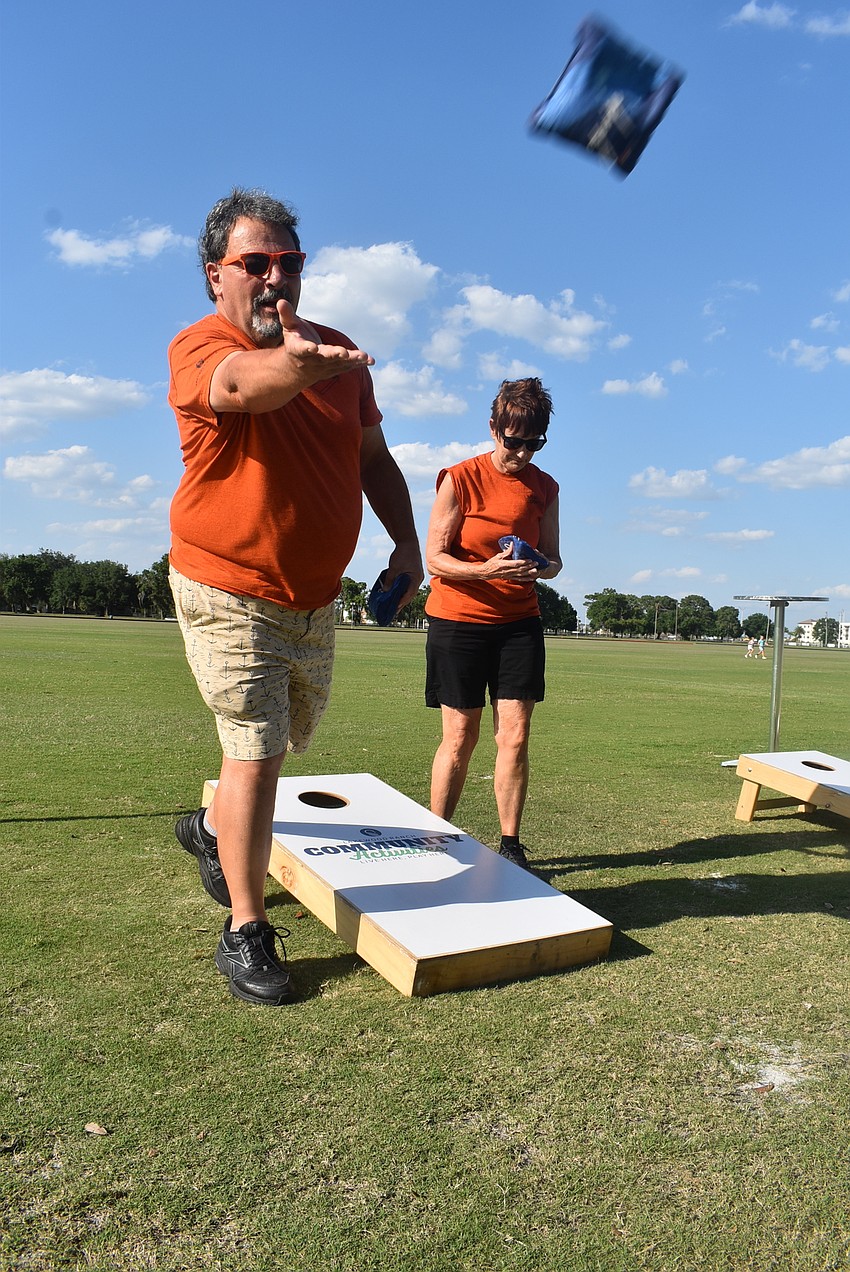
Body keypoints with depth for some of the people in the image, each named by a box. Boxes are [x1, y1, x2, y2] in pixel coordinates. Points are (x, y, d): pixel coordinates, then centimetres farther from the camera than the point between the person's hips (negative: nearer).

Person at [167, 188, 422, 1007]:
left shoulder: (338, 355, 3)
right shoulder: (198, 349, -15)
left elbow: (373, 457, 10)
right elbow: (244, 382, -39)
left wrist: (406, 542, -2)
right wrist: (295, 362, -62)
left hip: (314, 597, 7)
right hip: (228, 596, -6)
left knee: (292, 736, 20)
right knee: (255, 748, -9)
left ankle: (211, 827, 48)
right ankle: (245, 932, 8)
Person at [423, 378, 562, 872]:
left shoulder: (545, 487, 6)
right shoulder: (459, 479, -7)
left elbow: (552, 557, 10)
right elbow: (435, 557, -9)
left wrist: (541, 568, -15)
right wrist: (486, 570, -26)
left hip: (519, 623, 3)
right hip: (458, 621, -3)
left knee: (515, 735, -3)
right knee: (461, 736, 0)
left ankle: (511, 845, 10)